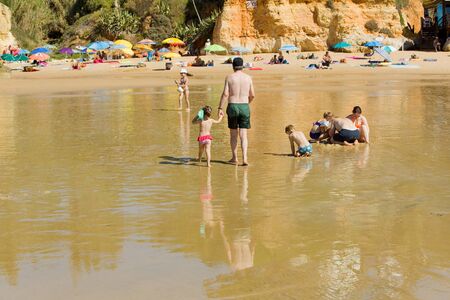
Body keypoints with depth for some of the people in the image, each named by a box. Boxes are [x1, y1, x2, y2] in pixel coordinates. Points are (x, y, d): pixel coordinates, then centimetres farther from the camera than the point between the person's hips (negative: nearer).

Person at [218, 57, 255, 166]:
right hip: (244, 107, 1)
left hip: (232, 107, -1)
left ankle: (234, 158, 20)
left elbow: (225, 94, -11)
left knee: (233, 134, 13)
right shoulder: (248, 78, 3)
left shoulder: (229, 77, -4)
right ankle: (244, 158, -13)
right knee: (243, 135, 1)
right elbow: (252, 95, 7)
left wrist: (220, 108, -7)